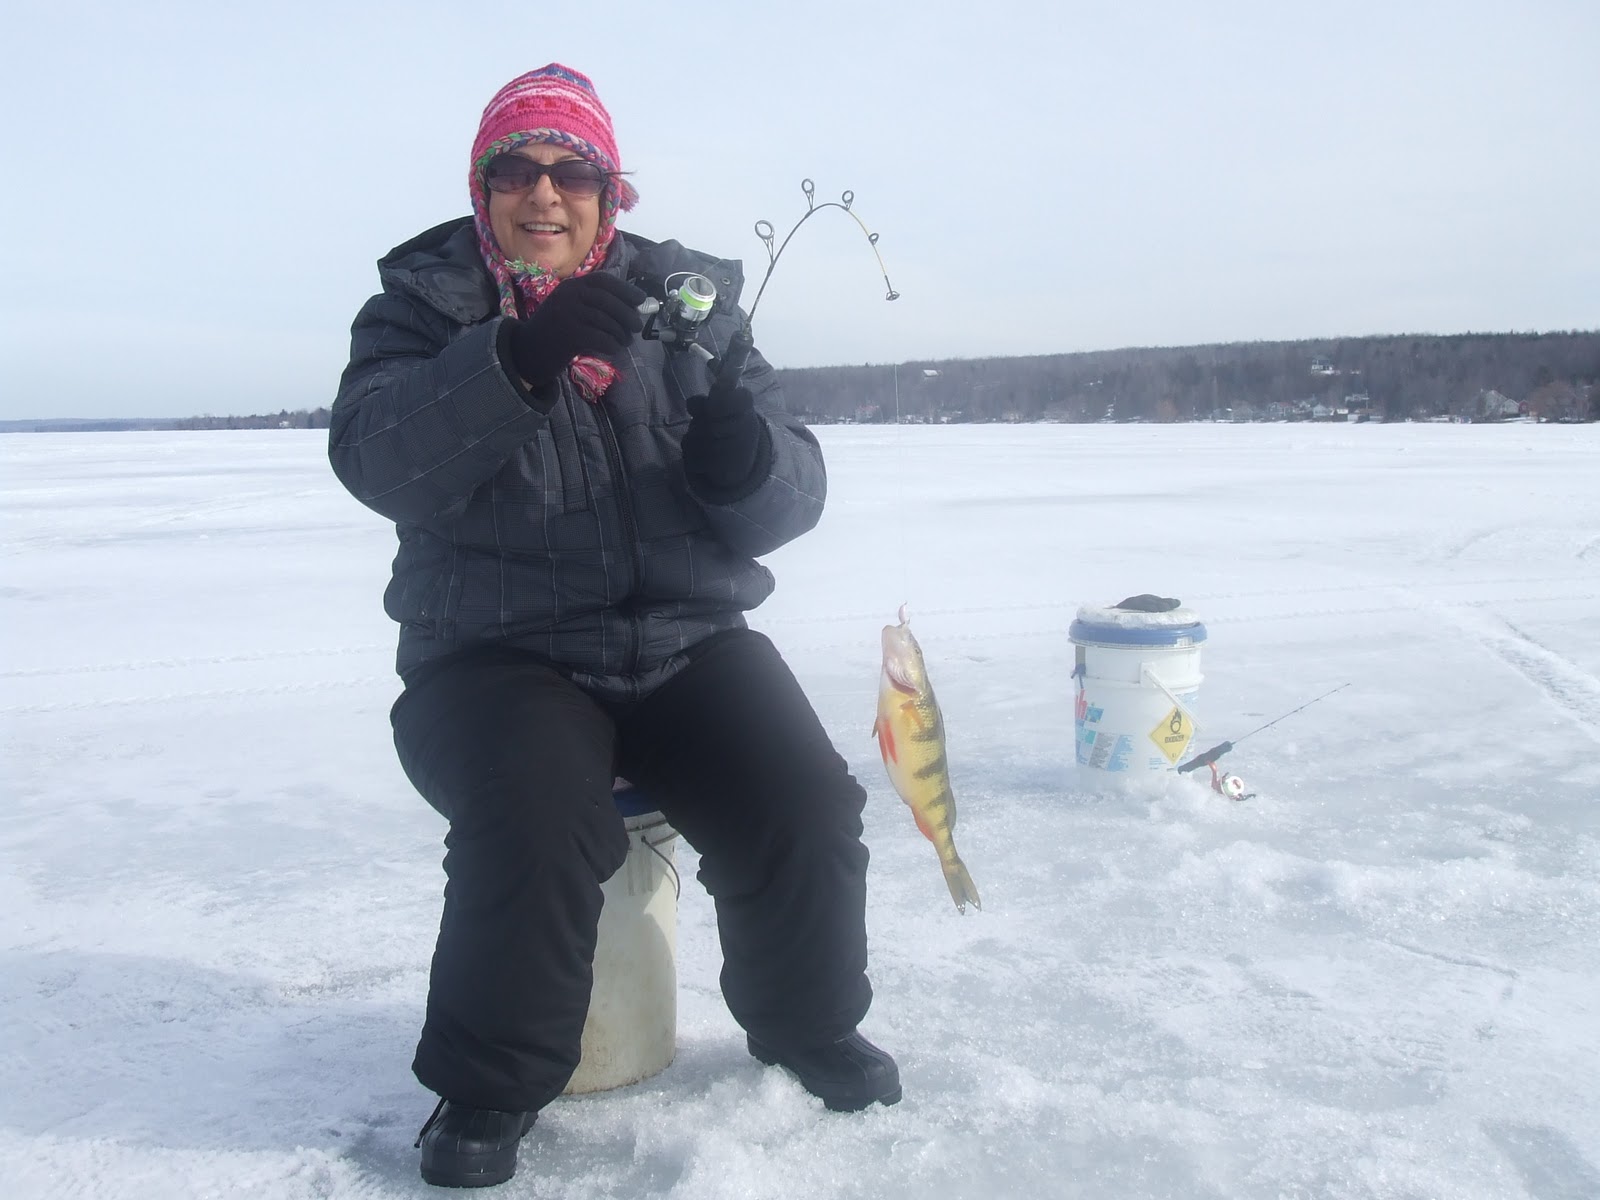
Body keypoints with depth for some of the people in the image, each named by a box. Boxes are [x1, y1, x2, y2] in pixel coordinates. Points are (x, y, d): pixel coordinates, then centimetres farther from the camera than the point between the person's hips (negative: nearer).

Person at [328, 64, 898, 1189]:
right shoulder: (425, 302, 4)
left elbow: (792, 497, -1)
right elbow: (375, 457, -18)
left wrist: (747, 456, -24)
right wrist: (516, 358, -32)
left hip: (687, 640, 2)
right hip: (498, 653, -2)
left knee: (807, 812, -18)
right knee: (535, 822, -30)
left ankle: (809, 1023, 14)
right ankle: (487, 1087, -2)